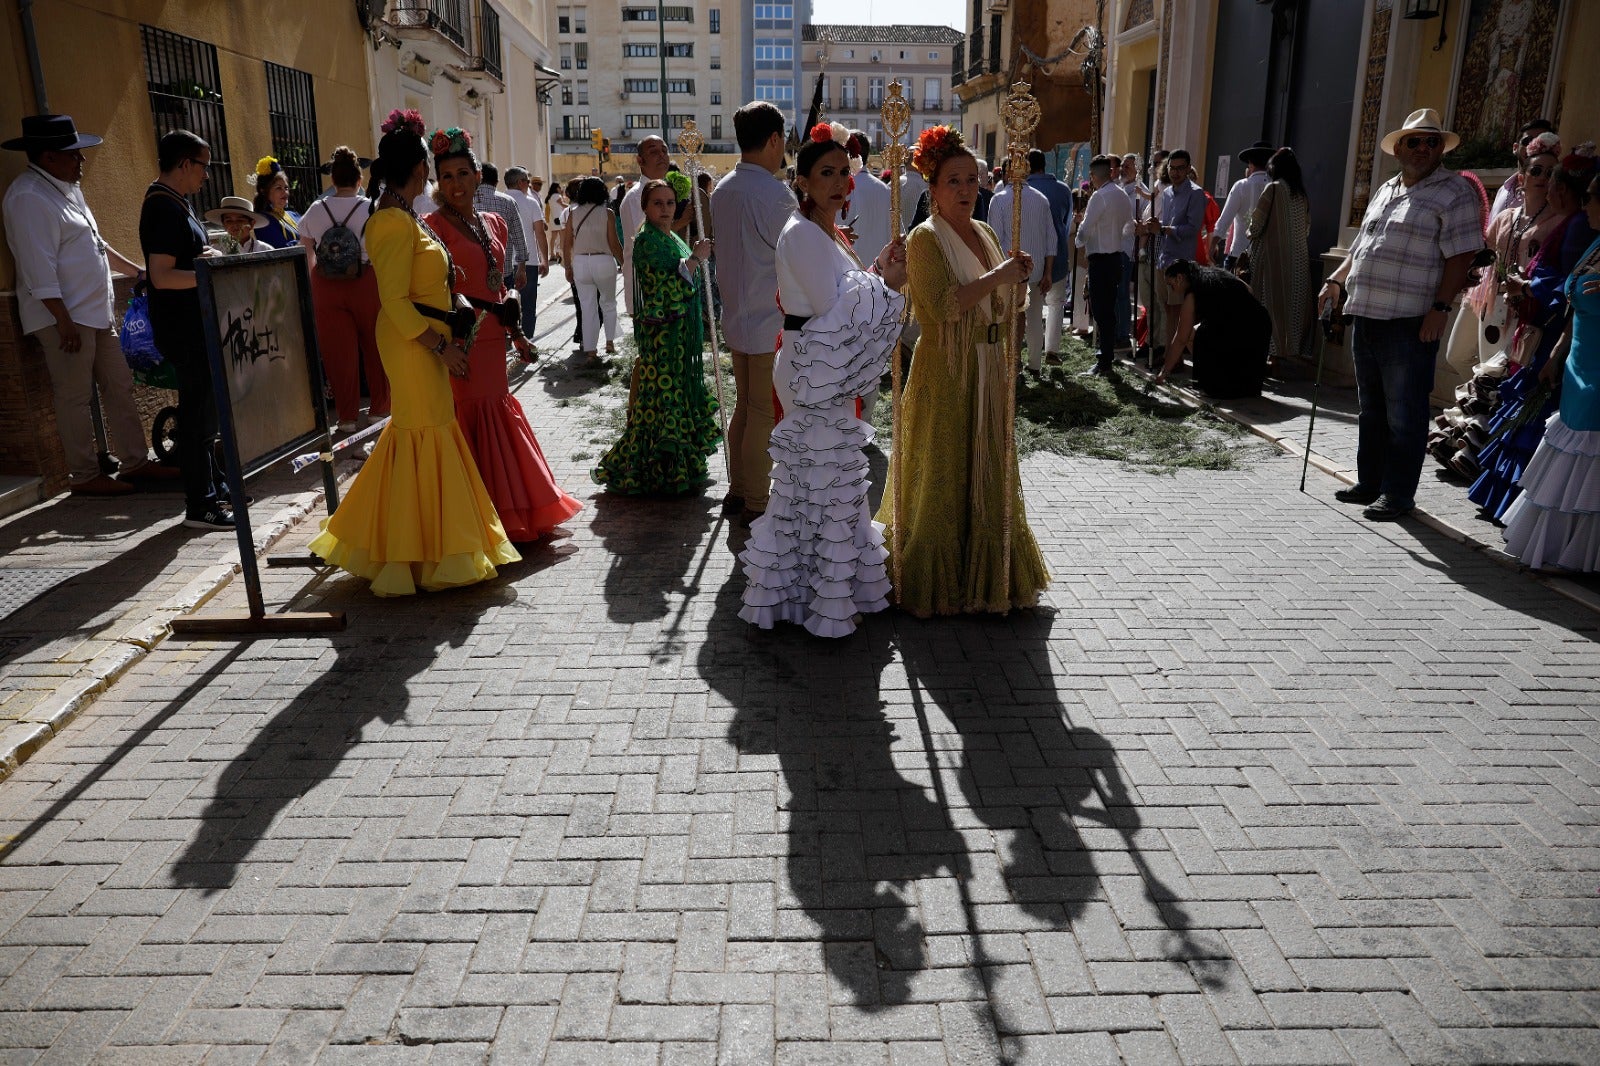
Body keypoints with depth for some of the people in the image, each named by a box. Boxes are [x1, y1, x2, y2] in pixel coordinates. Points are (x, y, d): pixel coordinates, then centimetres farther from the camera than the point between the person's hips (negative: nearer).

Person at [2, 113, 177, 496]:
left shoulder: (67, 188, 16)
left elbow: (95, 244, 28)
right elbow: (39, 269, -20)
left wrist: (136, 270, 29)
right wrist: (63, 321, -22)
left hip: (96, 313, 10)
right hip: (65, 318, -10)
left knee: (119, 386, 11)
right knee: (74, 397, -3)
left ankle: (135, 461, 19)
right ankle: (84, 476, 5)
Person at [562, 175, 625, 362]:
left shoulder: (573, 213, 2)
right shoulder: (606, 213, -4)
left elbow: (566, 244, 3)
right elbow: (614, 243, -6)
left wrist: (568, 267, 13)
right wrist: (623, 262, 7)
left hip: (580, 262, 2)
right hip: (603, 261, -2)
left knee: (587, 308, 7)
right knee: (608, 303, 19)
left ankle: (590, 350, 8)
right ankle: (610, 341, 17)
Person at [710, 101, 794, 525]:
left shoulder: (722, 189, 7)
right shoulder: (775, 193, -18)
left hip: (737, 317, 8)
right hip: (770, 322, -8)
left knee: (744, 406, 17)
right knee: (765, 414, 0)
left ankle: (737, 491, 26)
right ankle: (756, 504, 9)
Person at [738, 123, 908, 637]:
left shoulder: (833, 234, 14)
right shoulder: (802, 234, -15)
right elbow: (830, 306, -21)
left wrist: (878, 273, 5)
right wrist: (884, 282, -12)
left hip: (830, 371, 10)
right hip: (813, 369, -10)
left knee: (820, 475, 16)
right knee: (824, 475, -3)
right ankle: (821, 597, 8)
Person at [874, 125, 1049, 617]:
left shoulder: (984, 234, 13)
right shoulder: (925, 238, -10)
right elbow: (944, 306, -24)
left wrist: (1016, 279, 0)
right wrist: (1000, 275, -19)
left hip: (988, 371, 8)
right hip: (945, 373, -7)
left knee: (987, 473, 14)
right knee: (943, 477, 1)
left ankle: (984, 573, 29)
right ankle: (935, 583, 15)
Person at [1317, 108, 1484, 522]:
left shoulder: (1454, 193, -4)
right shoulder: (1384, 191, 19)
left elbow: (1460, 256, -10)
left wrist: (1440, 307, -18)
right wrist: (1336, 281, 15)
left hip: (1410, 324, -7)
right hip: (1365, 317, 8)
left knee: (1403, 414, -2)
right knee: (1371, 408, 15)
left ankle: (1398, 494, 6)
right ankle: (1369, 483, 25)